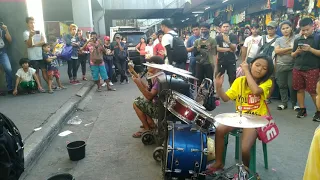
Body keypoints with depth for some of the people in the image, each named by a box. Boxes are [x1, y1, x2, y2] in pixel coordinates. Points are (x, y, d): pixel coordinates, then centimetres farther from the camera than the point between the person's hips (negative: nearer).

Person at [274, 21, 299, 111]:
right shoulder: (278, 40, 9)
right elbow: (276, 51, -8)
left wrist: (282, 51, -11)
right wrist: (290, 48, -11)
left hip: (292, 66, -2)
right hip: (281, 66, 2)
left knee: (292, 85, -1)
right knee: (282, 85, 7)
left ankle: (294, 103, 13)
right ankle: (284, 103, 18)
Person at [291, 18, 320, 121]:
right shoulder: (297, 40, 11)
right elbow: (293, 55, 13)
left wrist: (310, 49, -19)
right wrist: (297, 51, -8)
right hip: (297, 69, 4)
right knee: (300, 90, 7)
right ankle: (302, 109, 19)